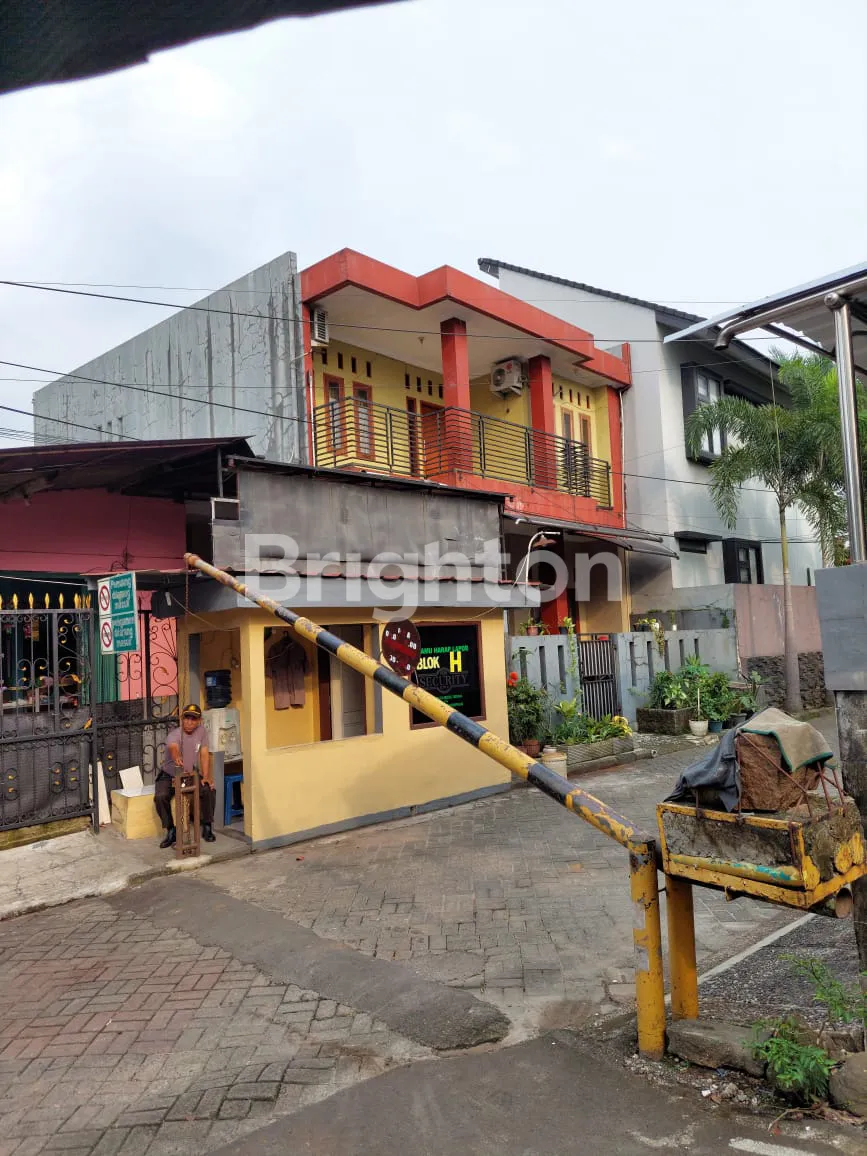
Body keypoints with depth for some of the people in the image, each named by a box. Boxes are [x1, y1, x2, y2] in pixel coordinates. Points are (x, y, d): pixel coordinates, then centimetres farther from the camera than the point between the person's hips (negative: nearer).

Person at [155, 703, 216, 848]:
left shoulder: (201, 731, -9)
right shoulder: (174, 735, -25)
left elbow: (204, 754, -10)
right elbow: (173, 747, -50)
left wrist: (205, 776, -22)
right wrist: (176, 758, -74)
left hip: (191, 774, 3)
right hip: (169, 775, -3)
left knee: (209, 790, -22)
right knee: (160, 797, -29)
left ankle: (207, 828, -3)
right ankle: (171, 832, -9)